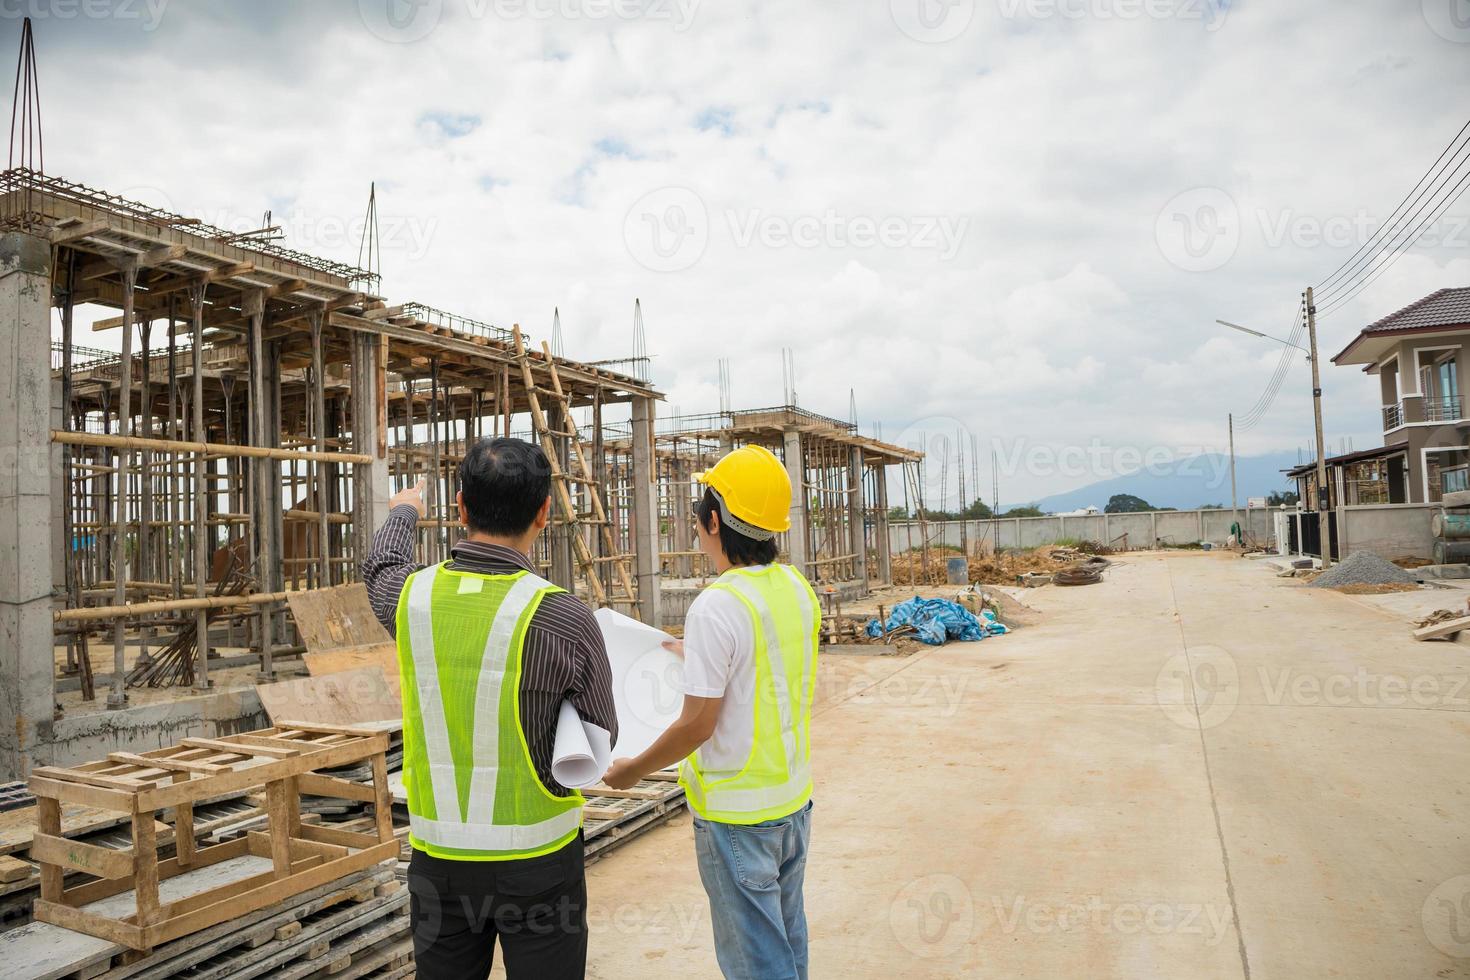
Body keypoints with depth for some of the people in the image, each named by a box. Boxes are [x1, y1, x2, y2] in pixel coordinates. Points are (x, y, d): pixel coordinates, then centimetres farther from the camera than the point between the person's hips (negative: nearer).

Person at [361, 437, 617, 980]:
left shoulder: (412, 596, -9)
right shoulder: (562, 619, -21)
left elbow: (380, 568, 18)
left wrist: (402, 512, 39)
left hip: (438, 854, 4)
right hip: (536, 857, -3)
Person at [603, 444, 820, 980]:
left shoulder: (716, 607, -25)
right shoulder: (798, 587, 0)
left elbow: (697, 724, -21)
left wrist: (633, 770, -6)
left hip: (736, 813, -8)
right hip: (792, 795, 8)